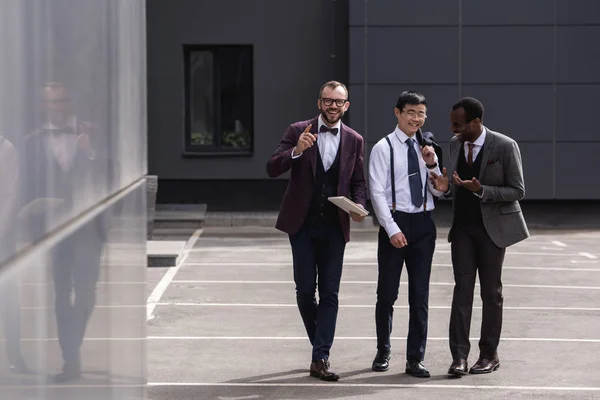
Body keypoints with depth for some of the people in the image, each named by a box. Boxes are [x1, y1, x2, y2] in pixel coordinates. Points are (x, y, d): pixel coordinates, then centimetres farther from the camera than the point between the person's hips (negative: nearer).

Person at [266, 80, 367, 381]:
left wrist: (359, 205, -9)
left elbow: (358, 181, 12)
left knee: (330, 293, -2)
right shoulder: (298, 131, 0)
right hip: (302, 223, -1)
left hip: (334, 225, 1)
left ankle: (320, 359, -2)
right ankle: (320, 343, 25)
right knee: (305, 289, 3)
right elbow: (272, 169, -7)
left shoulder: (354, 140, 6)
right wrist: (296, 151, -25)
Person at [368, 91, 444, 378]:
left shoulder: (426, 148, 10)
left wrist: (431, 164, -6)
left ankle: (415, 359, 9)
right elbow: (377, 192, -9)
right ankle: (383, 352, 21)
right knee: (387, 292, 4)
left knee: (420, 294, 4)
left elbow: (439, 191, 12)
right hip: (395, 222, -4)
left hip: (423, 224, 4)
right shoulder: (384, 148, -4)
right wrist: (392, 229, -15)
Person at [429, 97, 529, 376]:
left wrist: (481, 190, -24)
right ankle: (459, 356, -6)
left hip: (493, 227, -4)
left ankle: (489, 355, 14)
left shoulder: (505, 146, -13)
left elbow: (517, 191, -12)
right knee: (462, 289, -4)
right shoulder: (455, 143, 4)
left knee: (491, 291, 4)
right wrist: (447, 186, -7)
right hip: (462, 227, 4)